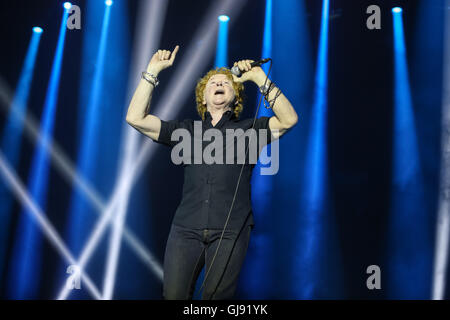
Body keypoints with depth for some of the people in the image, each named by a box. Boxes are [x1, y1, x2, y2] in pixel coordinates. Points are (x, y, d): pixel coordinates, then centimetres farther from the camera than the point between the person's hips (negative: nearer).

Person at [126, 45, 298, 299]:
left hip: (230, 230, -1)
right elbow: (136, 118, 12)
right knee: (173, 295, -6)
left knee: (217, 296, -6)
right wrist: (153, 71, 9)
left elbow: (289, 120, -2)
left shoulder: (248, 129, 15)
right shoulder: (187, 130, 20)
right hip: (186, 228, 2)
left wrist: (260, 79, -4)